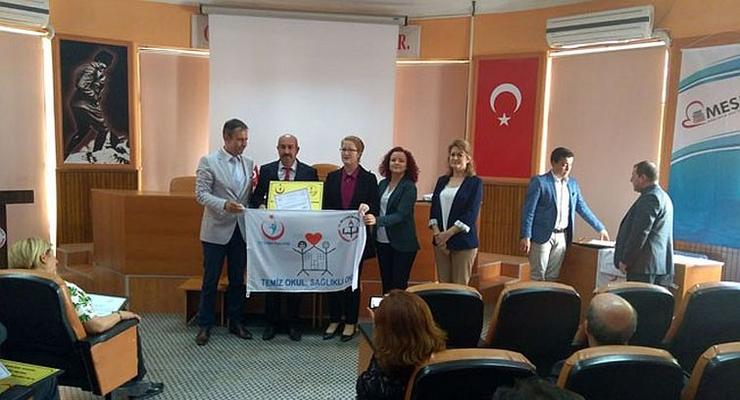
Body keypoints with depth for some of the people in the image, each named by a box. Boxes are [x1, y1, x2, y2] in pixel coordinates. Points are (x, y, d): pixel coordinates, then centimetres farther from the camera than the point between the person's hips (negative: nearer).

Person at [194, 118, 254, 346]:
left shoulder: (249, 163, 8)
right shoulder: (208, 162, -5)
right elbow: (201, 193, -10)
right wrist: (224, 205, -24)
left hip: (241, 230, 4)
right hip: (217, 230, -4)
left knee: (237, 279, 13)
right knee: (210, 280, 5)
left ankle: (235, 322, 26)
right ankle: (205, 325, 18)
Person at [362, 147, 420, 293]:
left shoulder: (409, 187, -9)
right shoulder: (383, 184, 9)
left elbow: (401, 214, -21)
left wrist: (377, 220, -33)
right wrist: (367, 207, -4)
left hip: (402, 244, -6)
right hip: (382, 242, 6)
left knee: (399, 286, -1)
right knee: (385, 284, 13)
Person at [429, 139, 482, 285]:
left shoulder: (475, 183, -2)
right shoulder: (442, 180, 13)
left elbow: (471, 214, -10)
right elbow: (434, 209, 9)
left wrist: (448, 233, -15)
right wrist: (437, 233, -6)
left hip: (463, 242, -4)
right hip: (440, 241, 4)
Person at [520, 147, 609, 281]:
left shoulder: (572, 183, 11)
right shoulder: (539, 181, -7)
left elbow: (583, 208, 18)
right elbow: (528, 211, -8)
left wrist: (600, 228, 17)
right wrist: (526, 236, -13)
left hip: (562, 237, 5)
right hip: (542, 236, -5)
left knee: (553, 277, 8)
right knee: (538, 276, -1)